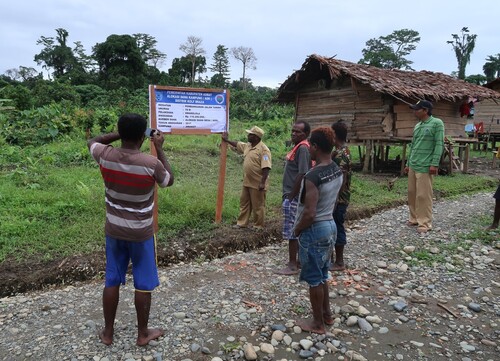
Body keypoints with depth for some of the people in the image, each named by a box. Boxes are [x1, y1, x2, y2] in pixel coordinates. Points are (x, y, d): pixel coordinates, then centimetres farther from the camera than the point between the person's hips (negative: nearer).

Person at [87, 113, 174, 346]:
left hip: (113, 231, 4)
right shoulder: (151, 163, -22)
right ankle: (143, 334, 26)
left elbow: (92, 141, 13)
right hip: (141, 234, -4)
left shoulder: (106, 156, -12)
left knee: (112, 281, 17)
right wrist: (159, 149, 2)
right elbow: (169, 181, 0)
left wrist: (120, 134, 7)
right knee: (143, 285, 12)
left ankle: (108, 332, 32)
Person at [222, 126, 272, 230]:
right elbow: (237, 144, 28)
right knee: (244, 203, 16)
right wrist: (226, 140, 32)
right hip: (247, 182, 9)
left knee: (258, 206, 4)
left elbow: (266, 167, -23)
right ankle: (242, 223, 27)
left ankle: (258, 226, 17)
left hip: (257, 184, -9)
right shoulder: (248, 146, 9)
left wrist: (262, 182, -26)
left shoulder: (263, 149, -18)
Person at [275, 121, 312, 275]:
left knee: (292, 232, -3)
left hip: (294, 197, -10)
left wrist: (290, 197, -19)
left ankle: (292, 265, 5)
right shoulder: (298, 147, 14)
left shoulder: (302, 148, -17)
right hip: (293, 196, 10)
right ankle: (300, 260, 25)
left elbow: (302, 175, -23)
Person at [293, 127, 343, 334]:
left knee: (314, 278, 8)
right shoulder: (337, 171, 2)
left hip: (314, 230, -9)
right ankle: (326, 314, 37)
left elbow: (309, 214, -26)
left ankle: (318, 323, 22)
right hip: (330, 226, 9)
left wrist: (297, 230, -9)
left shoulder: (313, 176, -25)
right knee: (322, 275, 23)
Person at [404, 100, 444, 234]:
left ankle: (425, 223, 5)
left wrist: (434, 164, -17)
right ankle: (414, 218, 25)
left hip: (425, 167, -8)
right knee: (412, 193, 12)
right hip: (413, 166, 8)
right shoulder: (417, 126, 15)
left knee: (423, 195, -4)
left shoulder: (437, 123, -6)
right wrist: (408, 163, 19)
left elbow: (439, 144, -11)